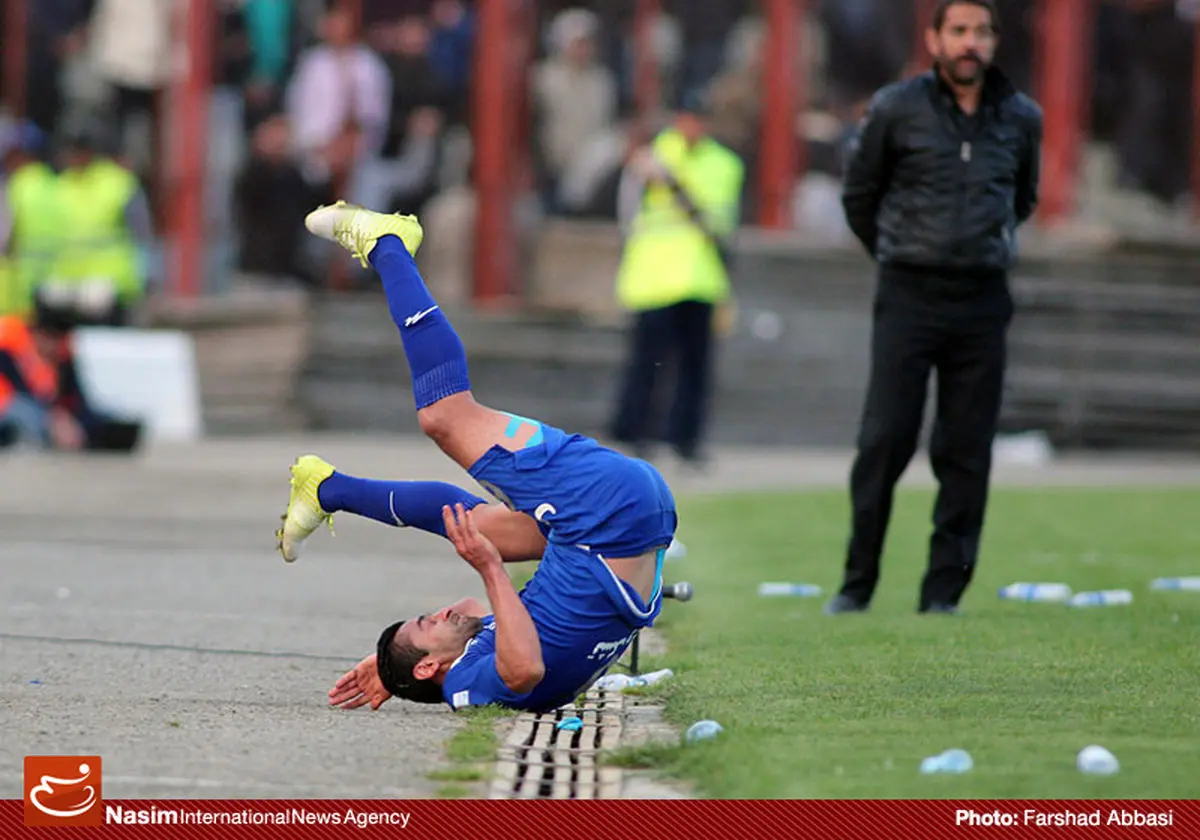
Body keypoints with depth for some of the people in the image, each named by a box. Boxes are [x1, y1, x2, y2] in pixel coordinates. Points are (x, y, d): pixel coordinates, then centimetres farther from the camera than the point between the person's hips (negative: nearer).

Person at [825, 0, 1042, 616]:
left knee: (967, 453, 2)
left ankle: (944, 591, 7)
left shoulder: (1021, 119, 6)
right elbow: (859, 194, 12)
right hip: (909, 295, -2)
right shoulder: (896, 110, -2)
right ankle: (857, 584, 2)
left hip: (983, 300, 2)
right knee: (884, 441, -6)